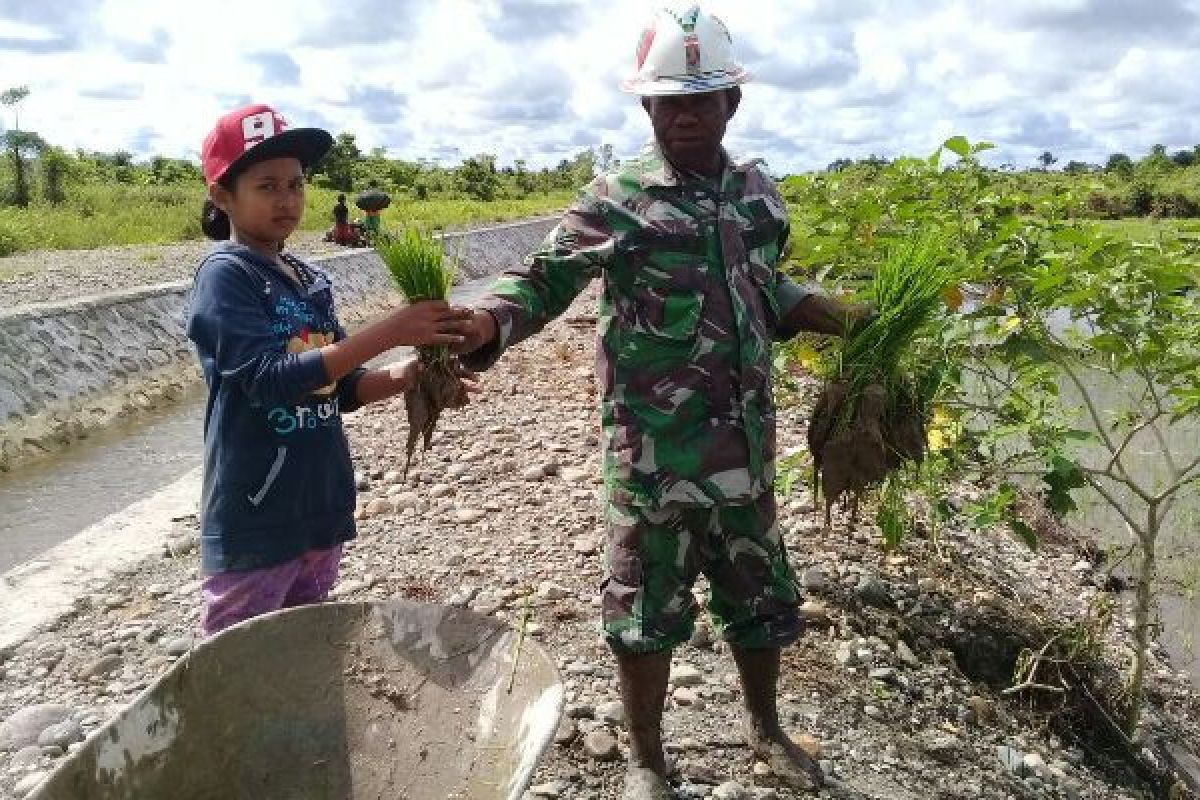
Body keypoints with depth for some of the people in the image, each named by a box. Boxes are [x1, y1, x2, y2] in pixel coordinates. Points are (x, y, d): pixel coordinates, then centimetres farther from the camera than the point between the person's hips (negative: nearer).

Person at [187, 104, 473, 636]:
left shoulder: (310, 279, 8)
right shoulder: (224, 275, -13)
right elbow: (270, 378, -25)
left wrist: (403, 376, -8)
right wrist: (389, 332, -28)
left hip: (321, 511, 7)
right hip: (255, 524, -7)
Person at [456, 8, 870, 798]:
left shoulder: (759, 192, 8)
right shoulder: (616, 200, -7)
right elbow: (544, 280, -8)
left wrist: (840, 316, 9)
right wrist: (480, 327, -26)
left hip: (747, 445, 5)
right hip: (656, 451, -5)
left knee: (761, 595, 19)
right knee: (648, 607, 9)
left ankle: (766, 730, 46)